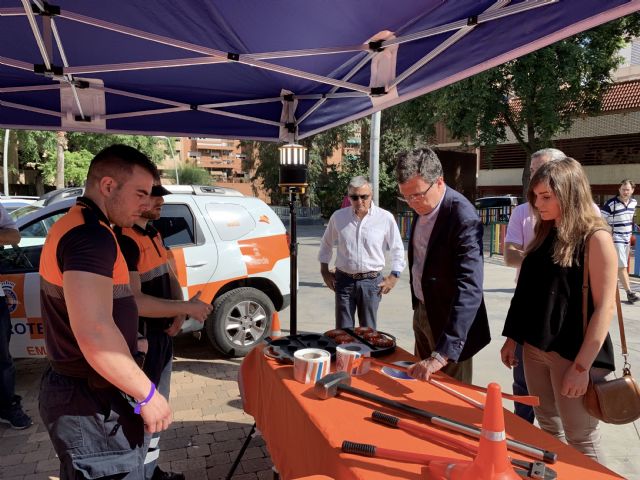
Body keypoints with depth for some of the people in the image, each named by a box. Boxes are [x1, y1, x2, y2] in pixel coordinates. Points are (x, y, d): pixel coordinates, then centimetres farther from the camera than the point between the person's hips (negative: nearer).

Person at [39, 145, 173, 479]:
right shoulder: (91, 235, -22)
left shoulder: (73, 225, 12)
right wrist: (147, 395, -22)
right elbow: (94, 333, -31)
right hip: (91, 402, -10)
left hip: (76, 390, 10)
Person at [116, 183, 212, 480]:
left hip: (162, 335, 10)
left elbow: (170, 276, 13)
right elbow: (134, 301, -28)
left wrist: (178, 313, -4)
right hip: (140, 340, -9)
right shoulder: (123, 239, -22)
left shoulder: (152, 233, 8)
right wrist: (187, 308, -21)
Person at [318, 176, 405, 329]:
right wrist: (324, 271, 11)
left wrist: (394, 276, 0)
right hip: (344, 280, 1)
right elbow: (326, 244, 15)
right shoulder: (338, 216, 1)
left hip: (371, 282, -1)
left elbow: (397, 249, 4)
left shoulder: (385, 218, -5)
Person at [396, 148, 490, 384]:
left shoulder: (464, 218, -27)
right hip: (422, 312, 7)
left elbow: (470, 289, -35)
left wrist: (441, 355, -41)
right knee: (421, 385, 21)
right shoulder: (422, 206, -2)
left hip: (449, 320, -7)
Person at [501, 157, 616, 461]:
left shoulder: (595, 237, -12)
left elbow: (605, 306, -15)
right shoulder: (545, 234, 7)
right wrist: (512, 338, 12)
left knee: (580, 440, 8)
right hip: (534, 348, 6)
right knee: (548, 429, 17)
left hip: (573, 353, -6)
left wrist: (582, 366, -18)